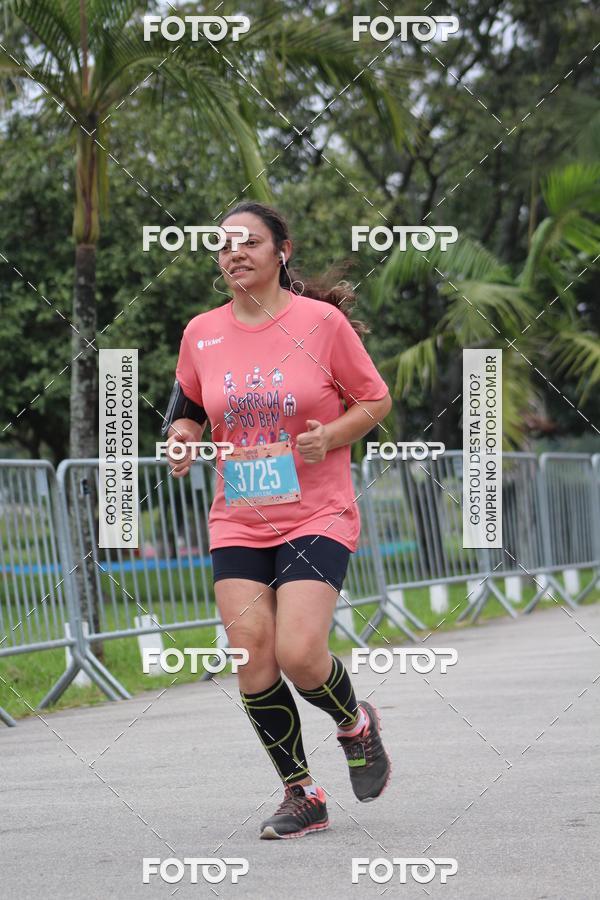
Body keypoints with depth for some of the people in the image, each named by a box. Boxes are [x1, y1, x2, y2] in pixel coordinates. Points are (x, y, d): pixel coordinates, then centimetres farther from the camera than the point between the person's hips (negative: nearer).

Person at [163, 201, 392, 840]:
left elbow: (375, 400, 3)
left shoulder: (322, 321, -5)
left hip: (317, 516, -4)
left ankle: (355, 723, 18)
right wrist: (183, 435, -2)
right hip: (237, 523, 4)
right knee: (251, 658, -6)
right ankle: (301, 796, 11)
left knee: (298, 652, -17)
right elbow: (190, 407, 20)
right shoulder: (201, 333, 5)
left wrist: (330, 436, -15)